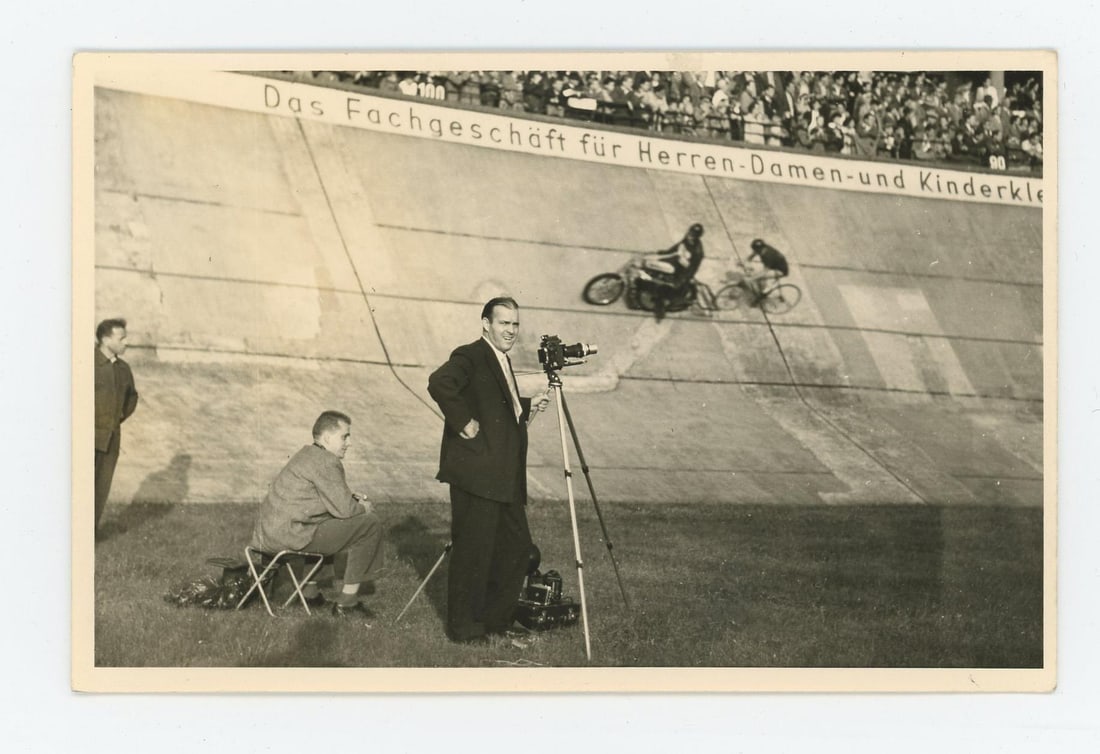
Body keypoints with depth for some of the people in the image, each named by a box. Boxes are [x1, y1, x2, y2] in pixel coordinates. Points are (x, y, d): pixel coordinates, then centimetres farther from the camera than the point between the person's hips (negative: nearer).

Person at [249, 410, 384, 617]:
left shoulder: (307, 454, 18)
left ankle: (309, 590, 30)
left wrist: (351, 497, 17)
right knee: (371, 524, -7)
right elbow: (344, 509, -15)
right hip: (291, 536, -11)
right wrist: (364, 507, 5)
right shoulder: (326, 462, -13)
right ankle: (347, 602, -1)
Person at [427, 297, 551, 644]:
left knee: (517, 546, 12)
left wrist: (526, 409, 14)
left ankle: (497, 620, 24)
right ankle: (464, 628, 7)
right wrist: (463, 422, -24)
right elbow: (439, 383, -29)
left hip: (504, 478, 10)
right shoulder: (470, 357, -10)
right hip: (476, 474, -10)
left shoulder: (502, 362, 20)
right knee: (473, 550, -3)